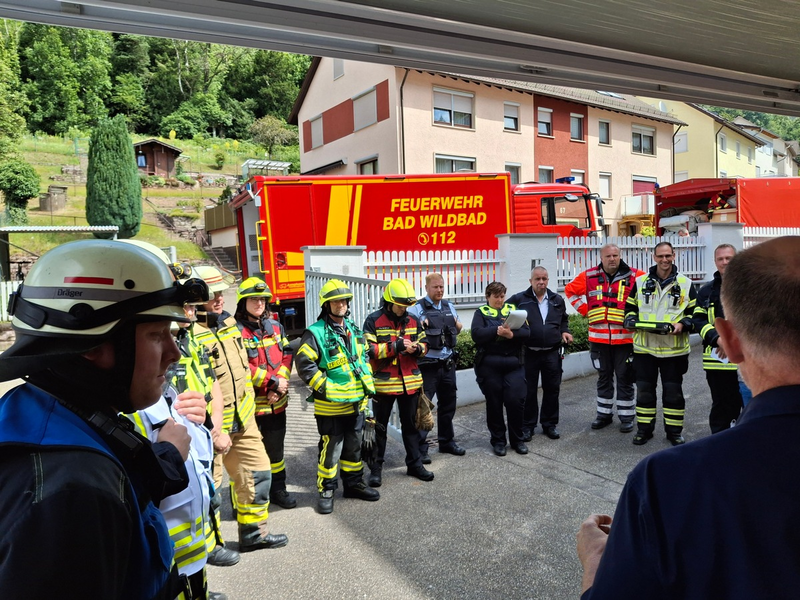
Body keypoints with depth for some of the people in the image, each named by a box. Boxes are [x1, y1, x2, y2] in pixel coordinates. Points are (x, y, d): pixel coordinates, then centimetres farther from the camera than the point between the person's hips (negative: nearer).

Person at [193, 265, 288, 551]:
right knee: (209, 484, 7)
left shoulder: (229, 322, 8)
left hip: (242, 419, 8)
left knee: (257, 471, 15)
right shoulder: (190, 333, -19)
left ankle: (254, 532, 32)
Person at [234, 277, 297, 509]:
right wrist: (273, 382, -16)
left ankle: (278, 489, 32)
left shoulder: (275, 327, 9)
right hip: (249, 403, -5)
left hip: (276, 402, 6)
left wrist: (277, 388, -8)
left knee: (275, 448, 17)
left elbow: (286, 357, 5)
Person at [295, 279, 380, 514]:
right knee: (331, 450, 3)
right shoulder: (316, 333, -13)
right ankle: (326, 491, 18)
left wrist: (368, 384, 13)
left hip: (356, 403, 7)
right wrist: (324, 387, -18)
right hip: (331, 406, -6)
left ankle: (354, 484, 34)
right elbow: (303, 363, -18)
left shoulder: (354, 330, 11)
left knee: (354, 447, 18)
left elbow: (365, 358, 21)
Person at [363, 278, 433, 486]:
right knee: (380, 427, 9)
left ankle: (414, 464, 29)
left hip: (410, 382, 5)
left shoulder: (412, 320, 6)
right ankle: (376, 468, 21)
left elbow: (424, 344, 12)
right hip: (383, 383, -4)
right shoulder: (373, 321, -11)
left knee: (410, 424, 16)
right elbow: (368, 350, -19)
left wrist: (416, 348, -12)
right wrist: (395, 346, -25)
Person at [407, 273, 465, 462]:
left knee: (448, 404, 16)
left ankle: (447, 441, 31)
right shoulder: (416, 309, -9)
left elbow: (456, 330, 22)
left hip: (448, 364, 6)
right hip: (427, 366, -6)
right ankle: (420, 447, 9)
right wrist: (419, 328, -30)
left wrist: (459, 326, 1)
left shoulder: (449, 306, 10)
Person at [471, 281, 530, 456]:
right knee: (494, 403, 6)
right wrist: (498, 331, -20)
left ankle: (518, 440, 16)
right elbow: (476, 334, -11)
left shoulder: (513, 309, 12)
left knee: (516, 401, -2)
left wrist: (511, 334, -19)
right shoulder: (481, 312, 6)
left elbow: (526, 332, 0)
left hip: (514, 363, 1)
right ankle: (498, 440, 21)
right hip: (489, 366, -1)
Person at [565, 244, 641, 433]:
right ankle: (604, 413, 26)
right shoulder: (589, 276, 2)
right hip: (599, 337, 3)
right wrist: (585, 309, 4)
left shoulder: (634, 276, -5)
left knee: (624, 378, 6)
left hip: (624, 338, -2)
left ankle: (626, 416, 17)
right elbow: (571, 290, 15)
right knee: (603, 377, 15)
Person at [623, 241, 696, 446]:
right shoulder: (640, 282, 5)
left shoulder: (685, 284, 3)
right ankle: (644, 428, 21)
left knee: (674, 392, 8)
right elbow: (630, 308, 12)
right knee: (644, 390, 8)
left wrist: (683, 325, -14)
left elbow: (695, 313, 4)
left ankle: (674, 430, 21)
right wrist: (632, 320, -8)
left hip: (674, 350, -1)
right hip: (644, 347, 1)